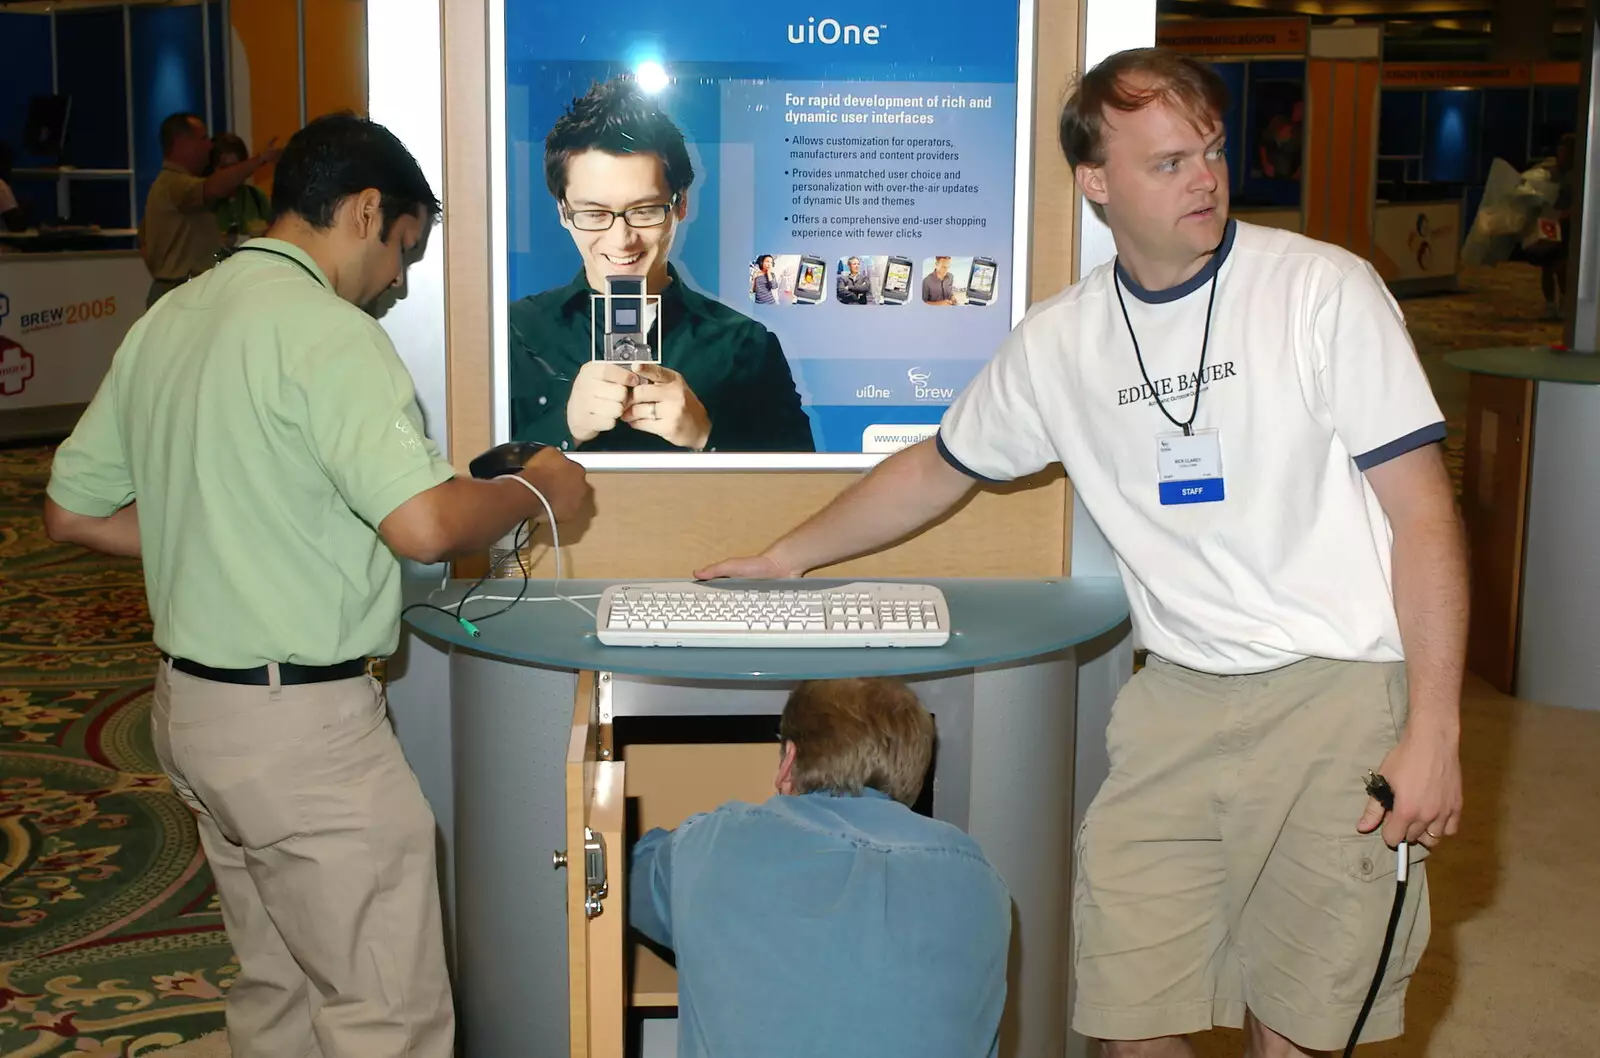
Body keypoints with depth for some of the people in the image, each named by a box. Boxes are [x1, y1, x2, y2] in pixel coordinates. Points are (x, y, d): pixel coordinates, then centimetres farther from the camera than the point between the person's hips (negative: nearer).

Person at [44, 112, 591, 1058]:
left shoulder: (166, 322, 10)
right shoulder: (326, 331, -17)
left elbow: (75, 511, 15)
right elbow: (424, 525, -27)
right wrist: (537, 491, -9)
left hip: (191, 703, 9)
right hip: (303, 722, -9)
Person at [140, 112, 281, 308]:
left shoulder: (166, 184, 20)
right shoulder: (175, 184, -15)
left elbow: (144, 240, 25)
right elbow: (214, 188, -36)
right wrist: (261, 159, -31)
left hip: (172, 290, 11)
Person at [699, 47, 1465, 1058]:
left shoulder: (1323, 289, -5)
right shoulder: (1059, 341, 6)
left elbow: (1423, 510, -7)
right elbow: (937, 469, 22)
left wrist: (1434, 732, -12)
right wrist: (785, 557, 27)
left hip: (1334, 694, -3)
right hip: (1175, 704, 3)